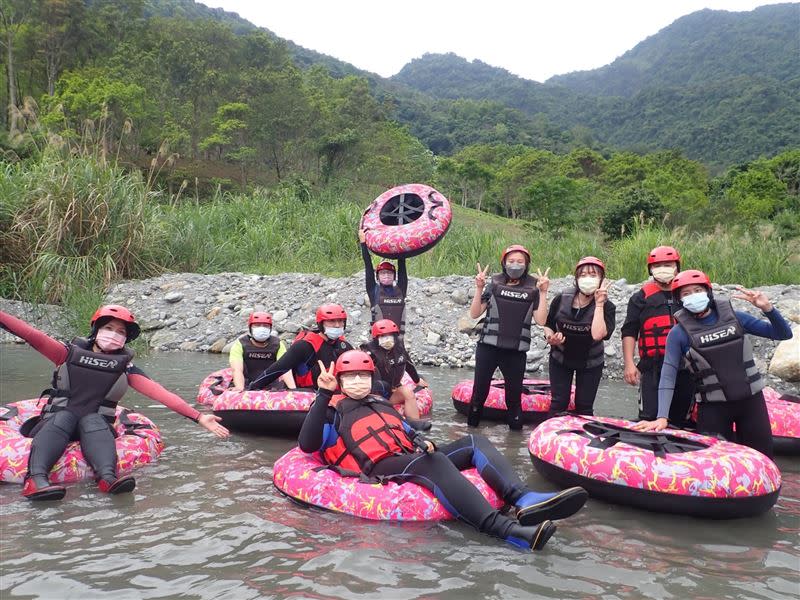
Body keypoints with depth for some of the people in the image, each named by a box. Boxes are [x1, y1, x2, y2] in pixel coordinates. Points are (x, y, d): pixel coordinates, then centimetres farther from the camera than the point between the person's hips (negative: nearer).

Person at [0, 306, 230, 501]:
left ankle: (108, 477, -57)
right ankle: (36, 479, -54)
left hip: (96, 425, 0)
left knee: (92, 420, -30)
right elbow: (33, 336, -10)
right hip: (55, 422, 0)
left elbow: (160, 394, -5)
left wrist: (199, 417, -14)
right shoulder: (71, 353, 4)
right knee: (65, 416, -31)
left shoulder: (125, 368, 4)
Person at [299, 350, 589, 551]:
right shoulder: (334, 411, 10)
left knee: (474, 442, -9)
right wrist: (324, 394, -17)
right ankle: (504, 528, -53)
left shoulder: (382, 404, 30)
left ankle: (524, 500, -34)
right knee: (433, 462, -37)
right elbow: (307, 444, -8)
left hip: (411, 457, 8)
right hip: (380, 468, -8)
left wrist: (423, 442, 2)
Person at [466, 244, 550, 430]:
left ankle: (516, 430, 21)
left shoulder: (532, 289, 3)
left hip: (516, 352, 0)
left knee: (514, 394, 7)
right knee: (479, 391, 5)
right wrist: (479, 288, -11)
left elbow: (540, 320, -5)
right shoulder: (494, 284, 2)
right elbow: (475, 314, 1)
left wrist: (543, 292, -10)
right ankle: (472, 427, 21)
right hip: (488, 347, 0)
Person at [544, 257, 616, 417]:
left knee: (584, 407, 6)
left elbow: (597, 335, -34)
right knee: (558, 403, -1)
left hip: (590, 363, -1)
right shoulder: (562, 299, -12)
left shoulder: (606, 306, -17)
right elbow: (548, 325, 2)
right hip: (560, 358, 1)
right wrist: (551, 337, -21)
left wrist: (599, 304, -30)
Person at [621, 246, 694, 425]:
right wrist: (629, 363, -10)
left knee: (680, 420, 11)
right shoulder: (642, 297, 4)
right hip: (653, 368, -3)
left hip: (685, 368, 3)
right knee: (650, 418, -7)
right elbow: (629, 332, 0)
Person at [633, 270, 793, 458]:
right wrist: (662, 417, -22)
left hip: (751, 399, 3)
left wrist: (767, 308, -13)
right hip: (713, 407, -2)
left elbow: (783, 334, 5)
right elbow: (668, 376, -12)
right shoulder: (679, 333, -7)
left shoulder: (733, 316, 0)